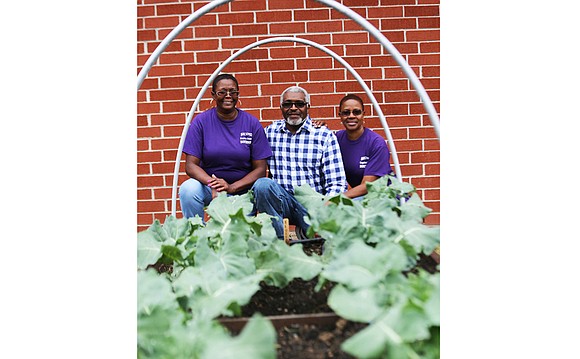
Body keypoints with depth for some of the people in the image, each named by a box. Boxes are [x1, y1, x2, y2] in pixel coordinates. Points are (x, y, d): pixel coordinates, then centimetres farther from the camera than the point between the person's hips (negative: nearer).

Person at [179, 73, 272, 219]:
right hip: (209, 187, 1)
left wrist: (231, 187, -19)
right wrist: (212, 184, -26)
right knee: (188, 188, -29)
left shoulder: (252, 124, -2)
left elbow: (260, 169, -4)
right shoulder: (201, 121, -2)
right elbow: (191, 165, -6)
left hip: (242, 188, -1)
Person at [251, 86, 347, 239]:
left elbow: (337, 183, -2)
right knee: (262, 184, -30)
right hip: (280, 200, 2)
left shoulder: (325, 136, 2)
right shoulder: (269, 132, 11)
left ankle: (304, 232, 3)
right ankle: (279, 240, -15)